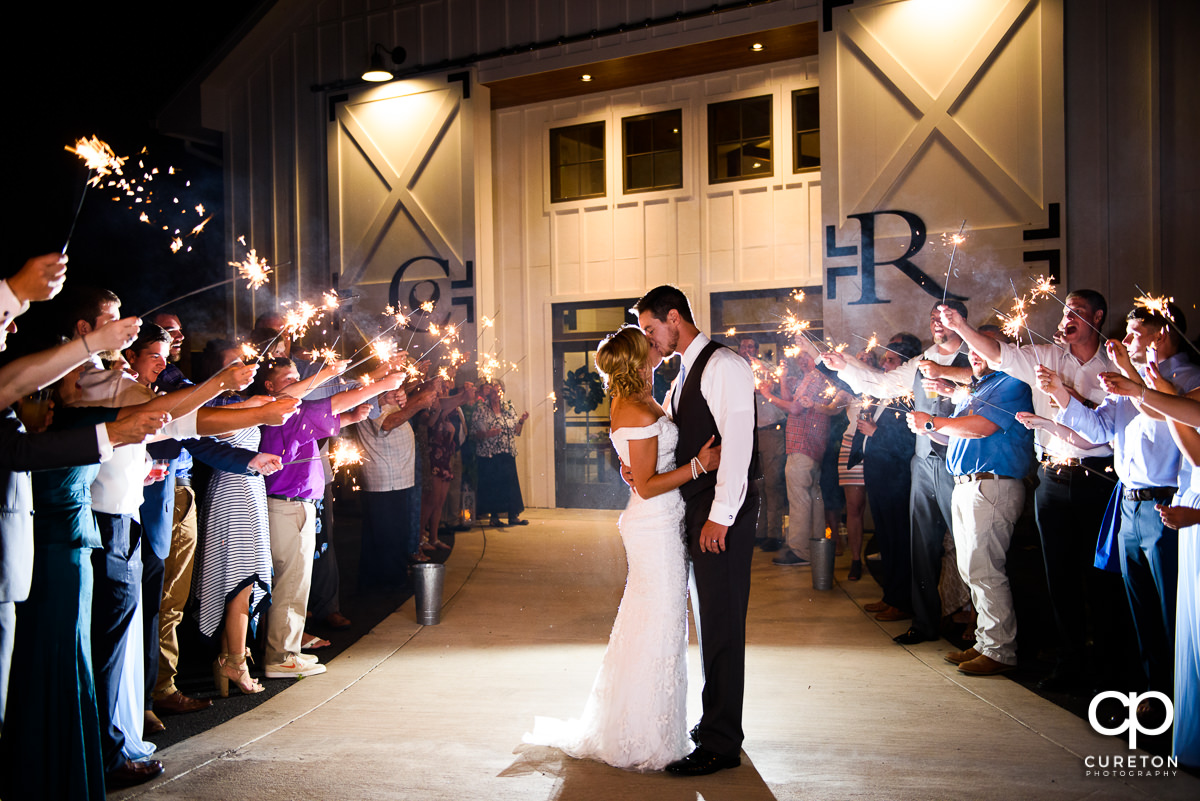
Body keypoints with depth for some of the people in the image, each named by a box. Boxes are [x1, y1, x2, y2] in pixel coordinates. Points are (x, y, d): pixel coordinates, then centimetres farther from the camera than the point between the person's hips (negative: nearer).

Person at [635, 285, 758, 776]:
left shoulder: (723, 365, -12)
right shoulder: (685, 374, 18)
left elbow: (737, 443, -19)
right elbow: (673, 442, 21)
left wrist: (720, 515, -21)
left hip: (723, 514, -10)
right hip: (697, 509, 10)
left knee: (721, 625, -4)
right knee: (708, 620, 16)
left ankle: (721, 744, 4)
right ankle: (715, 724, 28)